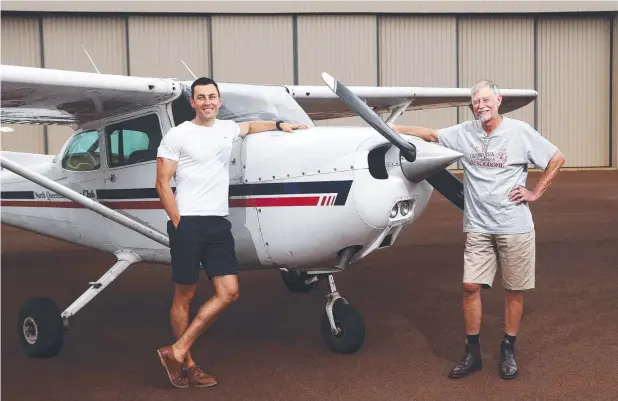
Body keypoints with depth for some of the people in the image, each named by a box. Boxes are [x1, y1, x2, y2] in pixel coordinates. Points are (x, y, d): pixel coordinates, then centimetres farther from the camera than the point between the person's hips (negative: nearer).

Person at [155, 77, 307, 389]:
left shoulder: (227, 128, 15)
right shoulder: (178, 135, -3)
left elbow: (251, 126, 39)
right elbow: (162, 183, -5)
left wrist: (280, 125, 30)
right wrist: (178, 223, -10)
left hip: (218, 223, 6)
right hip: (187, 223, -6)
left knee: (228, 292, -4)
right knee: (184, 295, 2)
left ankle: (177, 352, 1)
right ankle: (187, 363, 14)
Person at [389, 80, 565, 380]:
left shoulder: (520, 131, -5)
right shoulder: (464, 133, 3)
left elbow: (557, 159, 2)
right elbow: (430, 135, 9)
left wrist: (535, 193, -1)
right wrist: (393, 128, 0)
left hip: (515, 226, -2)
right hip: (478, 227, 2)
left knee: (514, 290, 7)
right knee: (471, 286, 0)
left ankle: (508, 352, 22)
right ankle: (472, 353, 13)